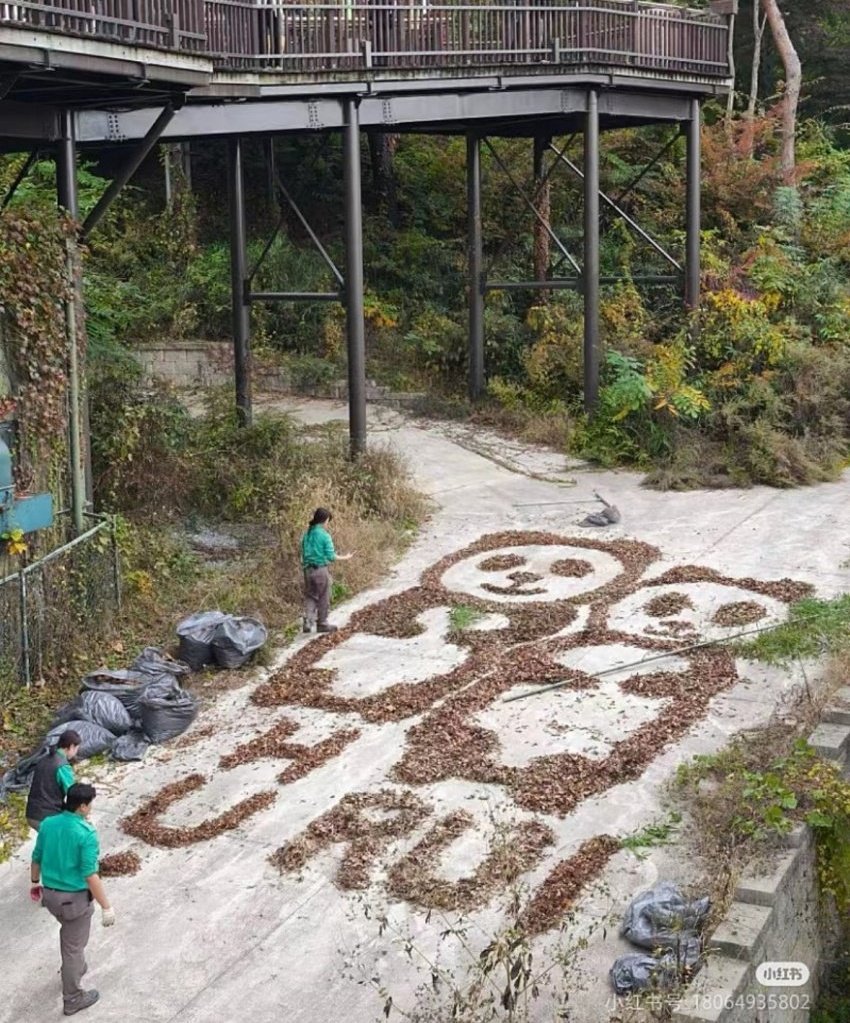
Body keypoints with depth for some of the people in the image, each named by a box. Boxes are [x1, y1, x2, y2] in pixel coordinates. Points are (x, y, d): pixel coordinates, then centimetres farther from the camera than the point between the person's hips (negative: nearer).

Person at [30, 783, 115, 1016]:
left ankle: (74, 968, 54)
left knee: (69, 931, 33)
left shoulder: (47, 824, -6)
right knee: (74, 946, 10)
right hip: (75, 898, -6)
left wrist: (35, 882, 25)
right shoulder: (87, 833, -25)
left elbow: (36, 858, 7)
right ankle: (72, 999, 24)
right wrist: (106, 907, -17)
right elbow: (90, 875, -24)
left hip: (50, 893, 7)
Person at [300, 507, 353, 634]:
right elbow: (331, 556, -13)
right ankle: (322, 624, 17)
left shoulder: (307, 535, 5)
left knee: (310, 597, 13)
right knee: (323, 598, 8)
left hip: (308, 570, 5)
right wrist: (345, 558, 1)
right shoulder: (324, 535, -13)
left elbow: (304, 554, 10)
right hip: (321, 570, -5)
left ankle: (307, 622, -1)